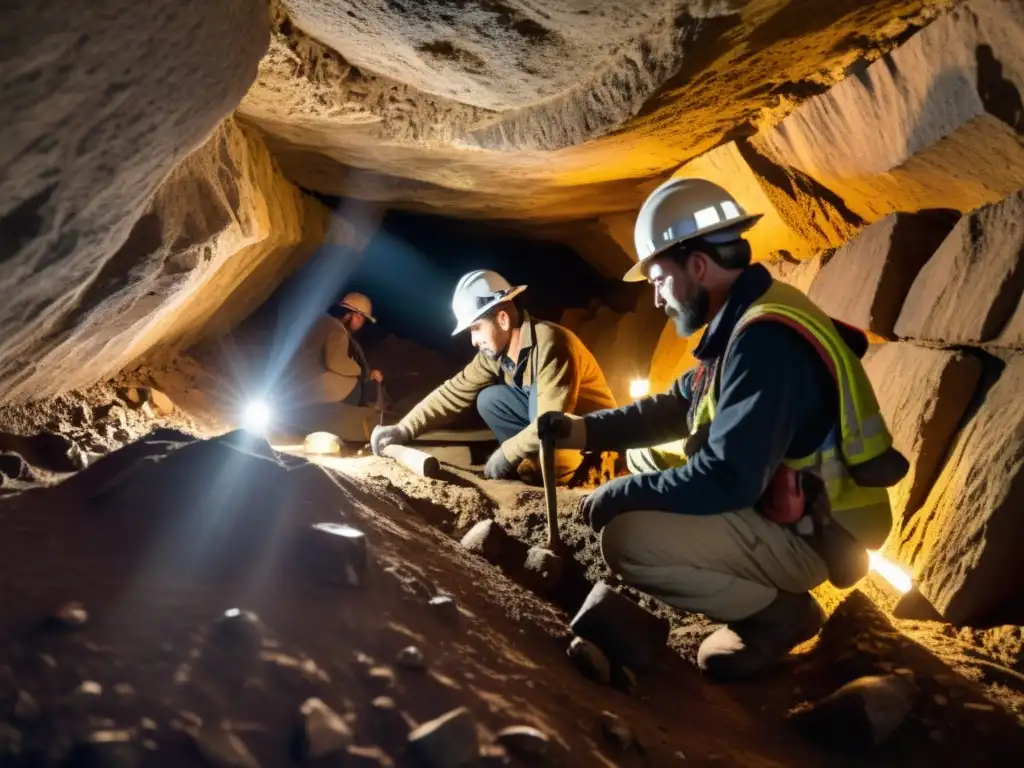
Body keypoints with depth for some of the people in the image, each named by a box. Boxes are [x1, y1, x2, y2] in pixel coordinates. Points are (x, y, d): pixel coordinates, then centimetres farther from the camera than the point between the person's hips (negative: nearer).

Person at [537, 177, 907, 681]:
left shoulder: (766, 340, -28)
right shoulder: (744, 319, 5)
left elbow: (728, 479, -32)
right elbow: (676, 406, 16)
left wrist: (620, 495, -20)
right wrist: (586, 430, 4)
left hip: (806, 533, -10)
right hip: (778, 500, 10)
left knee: (627, 540, -24)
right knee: (645, 455, 18)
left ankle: (777, 611, -2)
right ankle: (763, 588, 13)